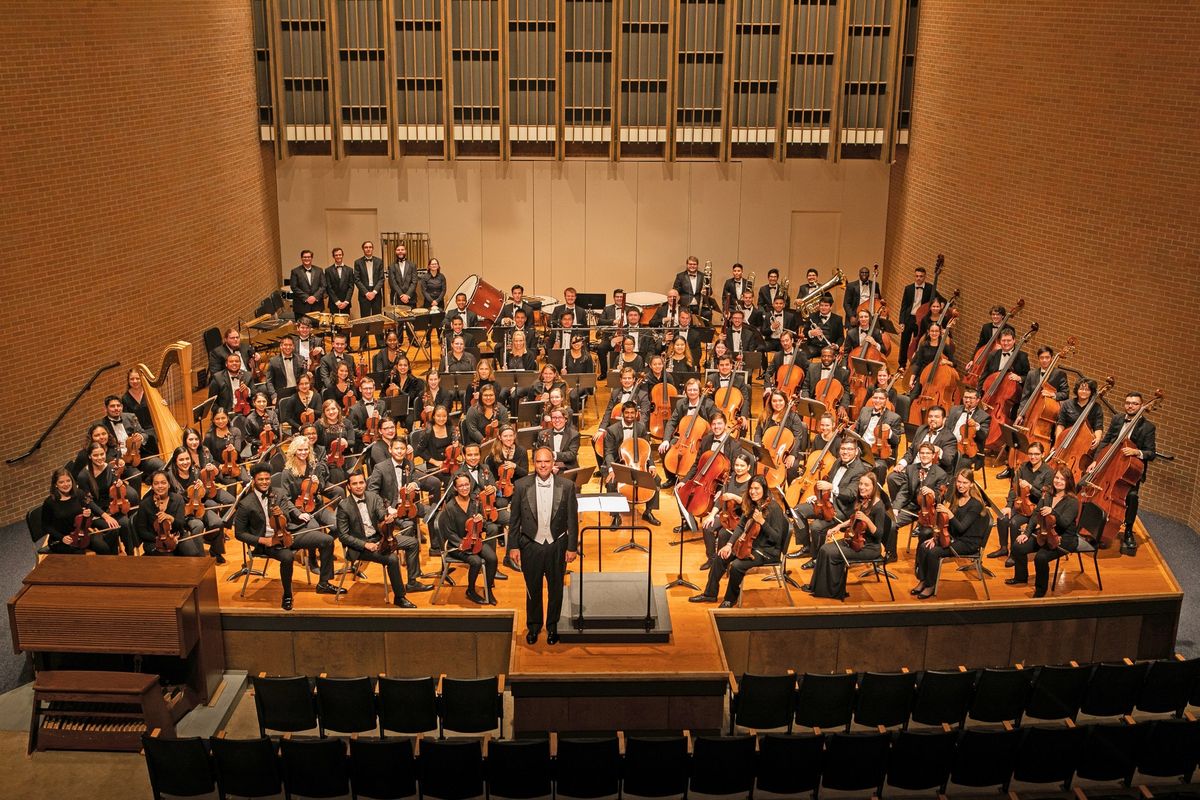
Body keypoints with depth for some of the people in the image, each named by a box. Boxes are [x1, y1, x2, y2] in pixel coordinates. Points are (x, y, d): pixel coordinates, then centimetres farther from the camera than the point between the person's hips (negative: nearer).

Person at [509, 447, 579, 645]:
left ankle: (552, 626, 34)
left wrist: (572, 547, -3)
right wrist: (514, 546, -2)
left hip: (557, 546, 0)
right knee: (533, 589, 13)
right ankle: (533, 626, 33)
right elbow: (514, 519, -2)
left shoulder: (566, 486, -9)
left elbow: (572, 519, -3)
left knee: (555, 588, 14)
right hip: (531, 545, 0)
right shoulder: (521, 486, -8)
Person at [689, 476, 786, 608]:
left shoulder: (774, 508, -21)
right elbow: (741, 526, 10)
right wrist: (729, 544, -3)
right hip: (750, 544, 8)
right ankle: (710, 593, 9)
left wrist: (762, 521, -33)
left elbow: (776, 538, -22)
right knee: (721, 556, -5)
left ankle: (730, 599, -2)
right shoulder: (750, 505, 3)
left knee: (737, 565, -26)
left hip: (768, 551, -8)